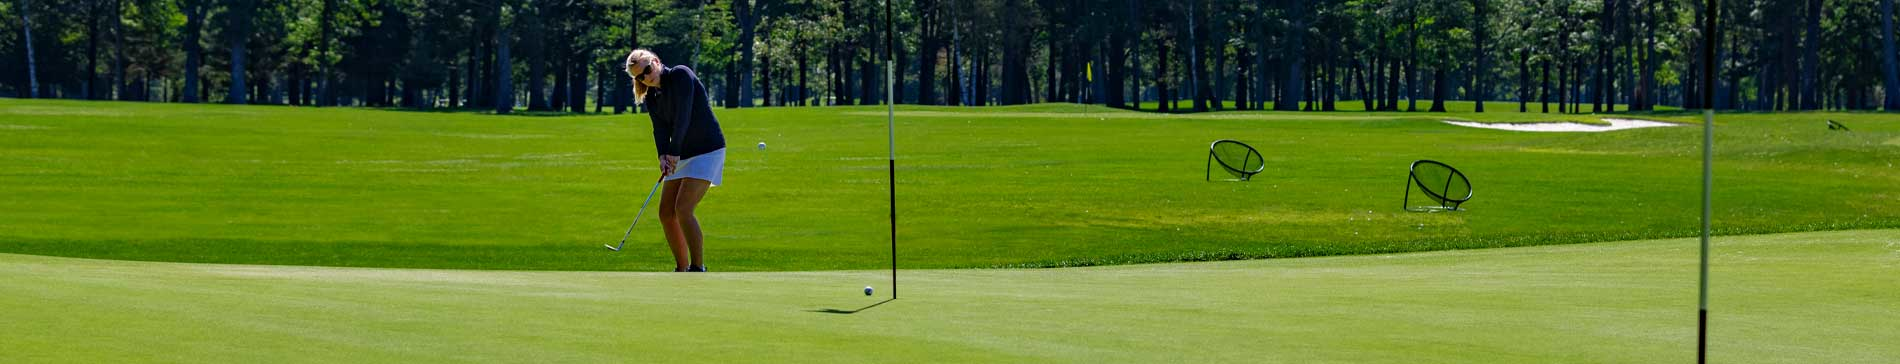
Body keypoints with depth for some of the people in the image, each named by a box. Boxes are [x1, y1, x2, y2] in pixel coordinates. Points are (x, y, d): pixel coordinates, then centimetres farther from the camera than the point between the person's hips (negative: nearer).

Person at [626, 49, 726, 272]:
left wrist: (674, 151, -26)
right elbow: (660, 128, -6)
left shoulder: (681, 75, -13)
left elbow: (683, 115, -22)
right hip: (681, 156, 8)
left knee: (683, 209, -19)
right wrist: (663, 156, -24)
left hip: (707, 151, -8)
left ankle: (698, 268, -12)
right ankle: (682, 270, 12)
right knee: (666, 213, 3)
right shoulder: (651, 98, 7)